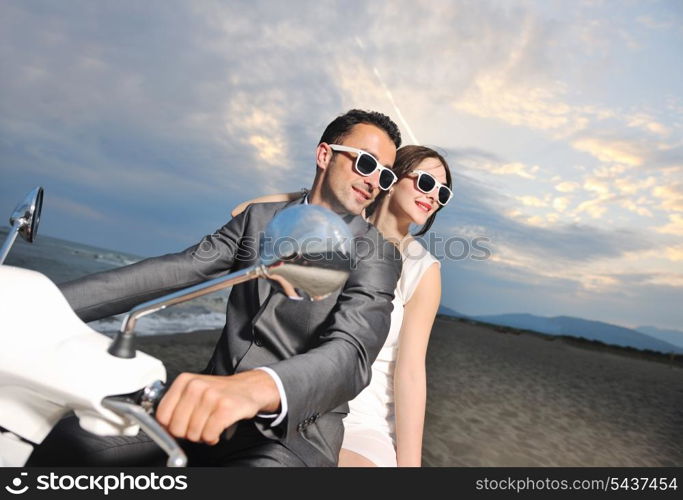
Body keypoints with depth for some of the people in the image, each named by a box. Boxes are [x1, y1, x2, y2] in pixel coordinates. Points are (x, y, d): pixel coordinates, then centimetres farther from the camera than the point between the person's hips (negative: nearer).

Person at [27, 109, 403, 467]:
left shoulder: (378, 254, -7)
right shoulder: (259, 217, 7)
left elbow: (351, 353, -23)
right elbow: (172, 270, -1)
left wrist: (258, 386, -43)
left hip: (292, 433, -4)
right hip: (208, 413, 5)